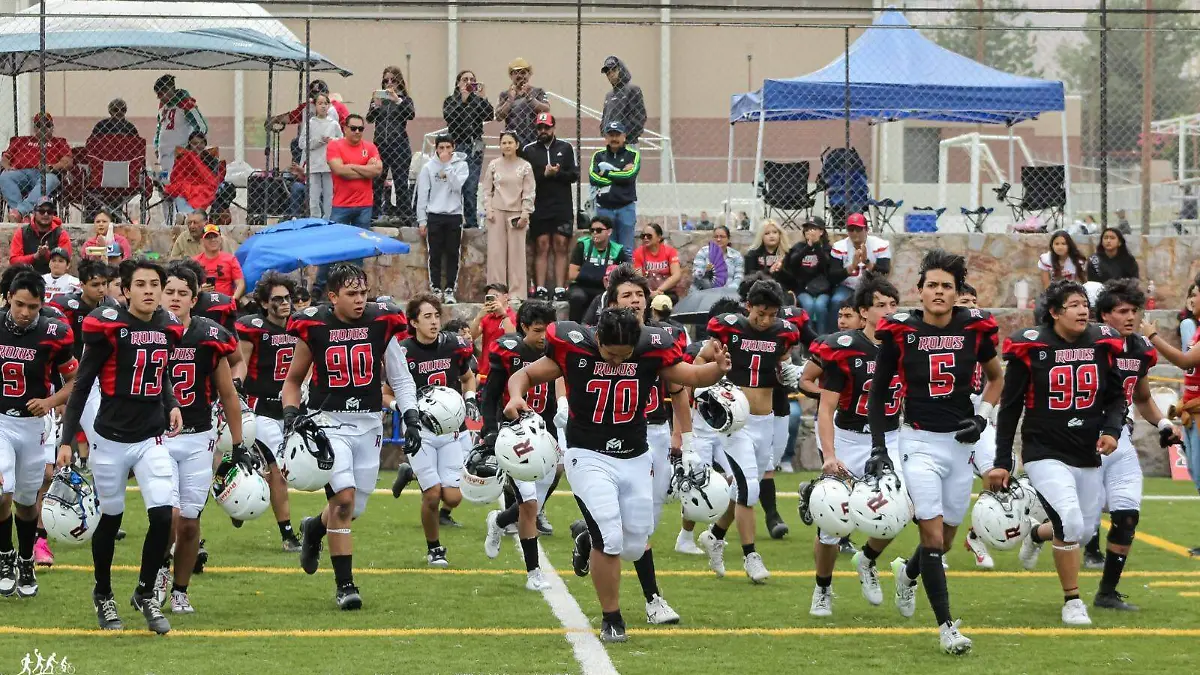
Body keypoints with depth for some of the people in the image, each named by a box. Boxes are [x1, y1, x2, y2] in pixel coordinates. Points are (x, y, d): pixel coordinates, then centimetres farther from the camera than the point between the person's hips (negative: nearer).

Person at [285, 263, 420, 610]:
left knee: (353, 509, 7)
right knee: (343, 498, -18)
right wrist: (290, 417, -7)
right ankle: (345, 585, -8)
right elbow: (293, 380, 8)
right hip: (329, 422, -3)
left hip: (368, 424, 3)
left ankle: (313, 528, 42)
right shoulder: (314, 327, -6)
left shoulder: (381, 323, -2)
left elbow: (400, 378, 7)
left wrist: (412, 420, -3)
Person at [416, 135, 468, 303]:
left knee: (453, 255, 1)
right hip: (434, 216, 0)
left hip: (454, 215, 0)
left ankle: (450, 290, 5)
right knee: (435, 256, 0)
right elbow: (422, 195, 5)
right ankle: (435, 290, 5)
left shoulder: (461, 165, 4)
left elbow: (458, 186, -13)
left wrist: (447, 166, -12)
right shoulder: (428, 167, 4)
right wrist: (422, 220, 1)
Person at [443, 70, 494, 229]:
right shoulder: (451, 100, 9)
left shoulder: (478, 101, 11)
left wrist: (483, 98, -12)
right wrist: (462, 100, -15)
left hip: (474, 148, 1)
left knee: (471, 189, -2)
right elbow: (448, 116, -10)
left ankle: (471, 222, 2)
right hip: (456, 146, -1)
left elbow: (490, 116, -3)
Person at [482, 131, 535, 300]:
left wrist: (525, 213, -6)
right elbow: (487, 189, 10)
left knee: (517, 252, -3)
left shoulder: (525, 167, 3)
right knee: (496, 251, -1)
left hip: (516, 213, -1)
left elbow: (529, 192, 2)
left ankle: (517, 292, 0)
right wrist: (488, 209, -2)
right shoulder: (494, 165, 7)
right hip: (497, 212, 1)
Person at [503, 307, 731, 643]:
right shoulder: (572, 349, -14)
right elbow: (524, 375, -3)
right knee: (611, 539, -16)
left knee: (634, 547, 6)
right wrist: (516, 397, -24)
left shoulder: (651, 350, -9)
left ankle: (589, 542, 39)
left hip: (634, 459, 3)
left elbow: (693, 377, 3)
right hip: (589, 457, -3)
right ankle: (611, 620, 3)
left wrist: (718, 369, -18)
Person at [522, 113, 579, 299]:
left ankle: (560, 289, -3)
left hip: (562, 207, 0)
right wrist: (544, 175, -14)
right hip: (539, 207, 0)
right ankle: (541, 289, -3)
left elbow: (574, 175, 3)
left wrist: (556, 173, -12)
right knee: (542, 247, -2)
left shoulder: (566, 148, 9)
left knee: (561, 247, -2)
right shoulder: (528, 150, 8)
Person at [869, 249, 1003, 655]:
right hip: (919, 442, -3)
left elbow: (996, 378, 17)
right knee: (933, 535, -13)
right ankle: (946, 626, -10)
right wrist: (878, 448, -1)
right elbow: (878, 393, 4)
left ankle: (908, 573, 46)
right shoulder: (901, 333, -6)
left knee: (946, 536, 12)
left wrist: (983, 417, 1)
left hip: (960, 443, 3)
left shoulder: (974, 329, -1)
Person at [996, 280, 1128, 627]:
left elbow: (1116, 396, 13)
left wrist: (1111, 430, -8)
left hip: (1088, 455, 5)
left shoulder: (1102, 344, 1)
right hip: (1046, 452, -5)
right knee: (1071, 523, -20)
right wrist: (1002, 462, -2)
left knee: (1085, 531, 10)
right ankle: (1072, 601, 0)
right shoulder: (1031, 348, -9)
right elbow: (1010, 407, -3)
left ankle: (1037, 534, 45)